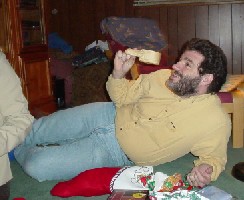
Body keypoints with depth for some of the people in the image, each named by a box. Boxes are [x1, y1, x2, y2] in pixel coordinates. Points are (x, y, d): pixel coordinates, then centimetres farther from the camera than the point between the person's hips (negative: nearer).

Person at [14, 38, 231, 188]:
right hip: (110, 115, 4)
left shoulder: (217, 122, -23)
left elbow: (214, 157, -8)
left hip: (116, 152, -4)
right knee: (35, 129, 8)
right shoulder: (163, 77, -10)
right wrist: (118, 73, -18)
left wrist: (207, 170, -31)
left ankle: (17, 152, 26)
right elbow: (123, 96, 2)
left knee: (36, 167, -9)